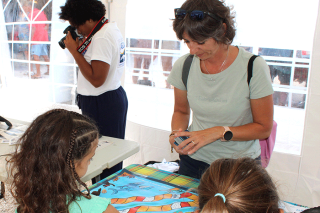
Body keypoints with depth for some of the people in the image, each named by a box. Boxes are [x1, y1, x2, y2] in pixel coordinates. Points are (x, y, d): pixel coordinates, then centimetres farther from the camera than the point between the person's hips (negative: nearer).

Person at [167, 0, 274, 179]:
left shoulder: (254, 67, -17)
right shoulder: (183, 66, -7)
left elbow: (264, 128, -10)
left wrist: (219, 132, -23)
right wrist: (176, 133, -12)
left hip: (239, 166, -2)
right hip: (193, 162, 3)